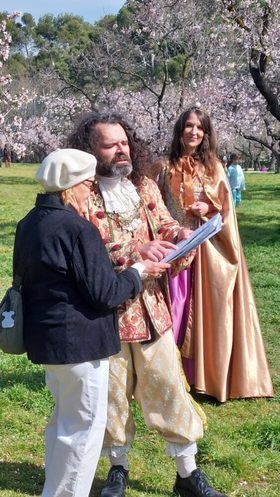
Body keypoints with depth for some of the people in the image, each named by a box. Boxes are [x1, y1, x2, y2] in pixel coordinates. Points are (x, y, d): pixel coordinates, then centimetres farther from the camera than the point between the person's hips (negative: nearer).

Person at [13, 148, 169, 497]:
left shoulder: (29, 223, 7)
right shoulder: (77, 229, -21)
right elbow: (105, 292, -19)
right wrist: (139, 271, -3)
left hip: (44, 336, 9)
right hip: (79, 342, -9)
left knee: (63, 418, 23)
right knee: (84, 425, 4)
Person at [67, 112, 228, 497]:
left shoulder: (146, 187, 7)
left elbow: (163, 224, 12)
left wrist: (180, 235, -11)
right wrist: (134, 254, -26)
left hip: (150, 307, 4)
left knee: (169, 385, 8)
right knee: (112, 393, 10)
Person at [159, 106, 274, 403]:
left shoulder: (214, 168, 4)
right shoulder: (168, 169, 6)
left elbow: (227, 208, 3)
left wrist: (209, 208, -15)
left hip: (208, 246, 0)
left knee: (209, 306, 2)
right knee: (177, 304, -1)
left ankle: (211, 372, 13)